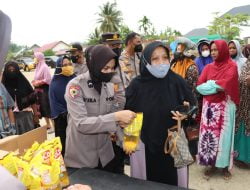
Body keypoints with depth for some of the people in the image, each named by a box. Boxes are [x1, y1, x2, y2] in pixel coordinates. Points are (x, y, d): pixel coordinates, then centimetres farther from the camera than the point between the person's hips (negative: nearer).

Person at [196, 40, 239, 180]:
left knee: (223, 135, 5)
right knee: (209, 135, 6)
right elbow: (199, 86, -1)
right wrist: (216, 86, -12)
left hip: (224, 107, -3)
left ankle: (225, 166, 20)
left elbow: (225, 86, -18)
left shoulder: (231, 66, -3)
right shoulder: (209, 67, 9)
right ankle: (212, 164, 19)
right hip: (209, 106, 4)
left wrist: (210, 85, -7)